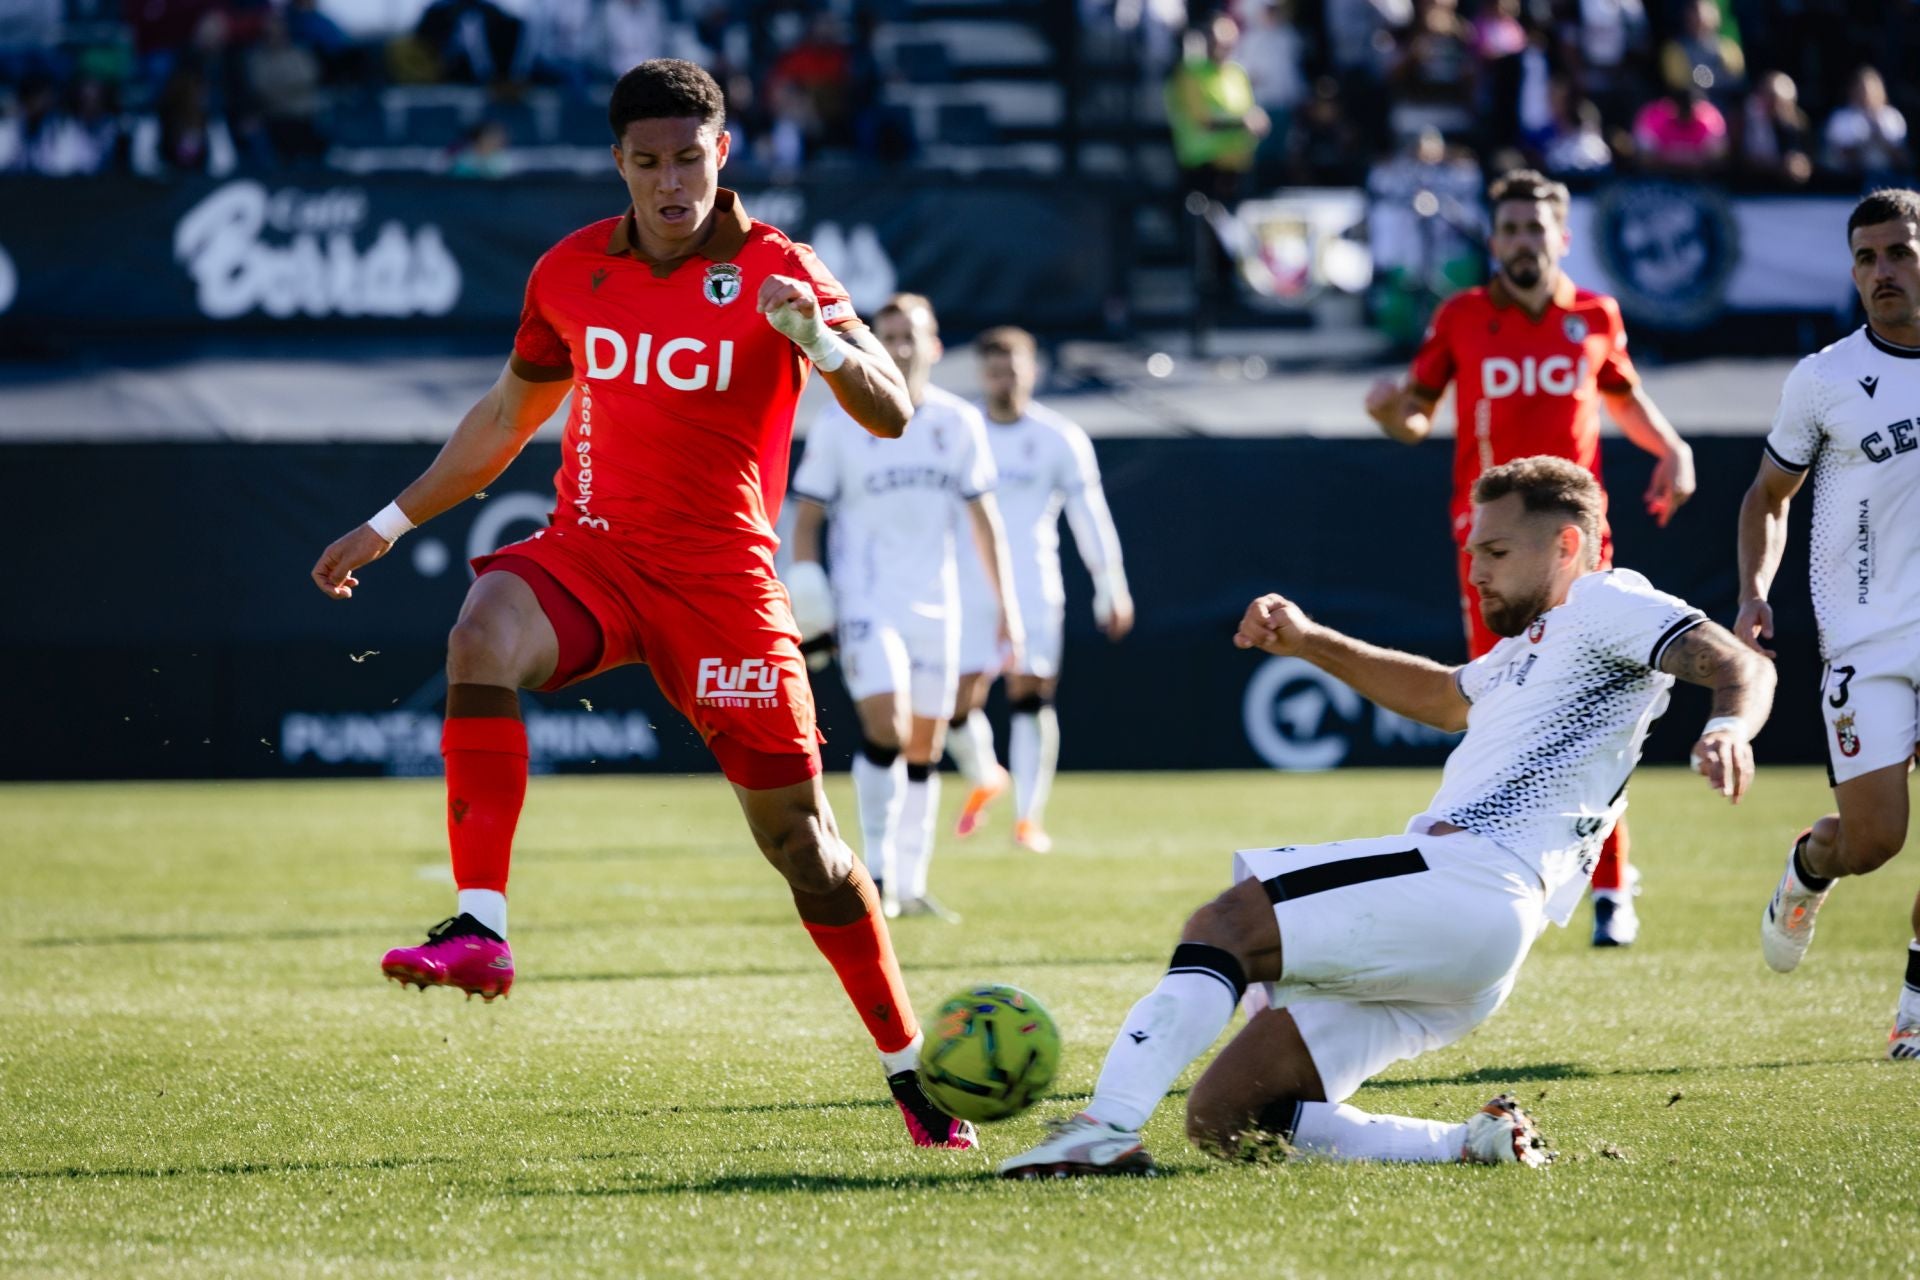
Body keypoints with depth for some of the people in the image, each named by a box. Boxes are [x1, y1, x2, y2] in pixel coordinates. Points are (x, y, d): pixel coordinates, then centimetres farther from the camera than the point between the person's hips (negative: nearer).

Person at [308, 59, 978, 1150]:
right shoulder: (572, 272, 7)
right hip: (589, 555, 3)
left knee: (800, 834, -2)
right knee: (485, 634, -32)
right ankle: (481, 929, -35)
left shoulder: (774, 271, -6)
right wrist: (393, 523, 24)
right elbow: (510, 416, 23)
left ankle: (912, 1077, 13)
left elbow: (891, 415, -15)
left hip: (721, 580, -3)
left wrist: (818, 338, -35)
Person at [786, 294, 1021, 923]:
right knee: (887, 729, -20)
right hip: (865, 599, -4)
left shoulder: (959, 422, 5)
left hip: (935, 604, 4)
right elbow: (808, 514, 1)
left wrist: (1005, 602, 5)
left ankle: (910, 884, 14)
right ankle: (877, 875, -11)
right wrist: (803, 588, -11)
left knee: (925, 749, 6)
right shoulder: (840, 424, -3)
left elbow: (982, 517, 9)